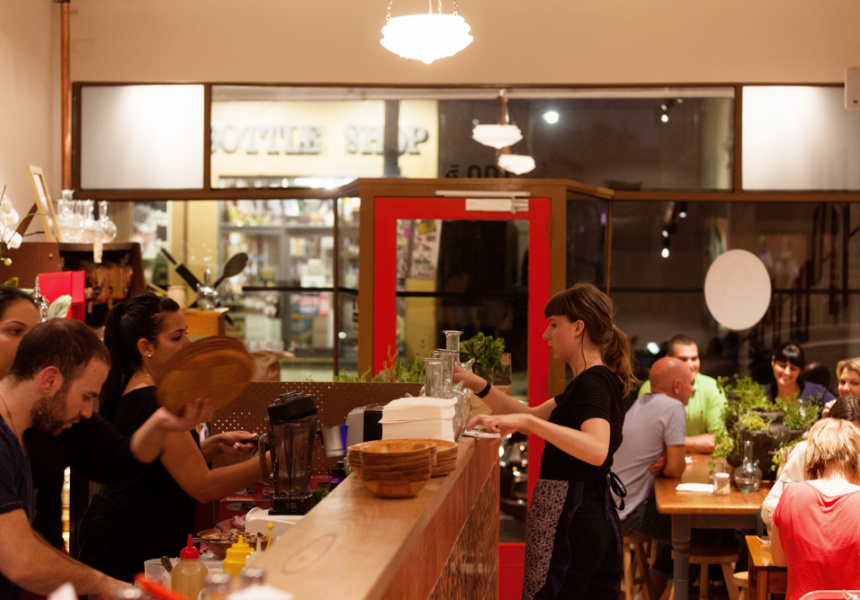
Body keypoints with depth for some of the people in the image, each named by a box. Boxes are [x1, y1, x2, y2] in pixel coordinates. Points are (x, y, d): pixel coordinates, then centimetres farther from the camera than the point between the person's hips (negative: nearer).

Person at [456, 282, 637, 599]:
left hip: (569, 518, -10)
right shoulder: (600, 380, 15)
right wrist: (479, 386, 13)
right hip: (599, 515, 10)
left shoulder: (593, 383, -17)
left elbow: (596, 449, -35)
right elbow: (533, 416, 22)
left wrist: (526, 421, -39)